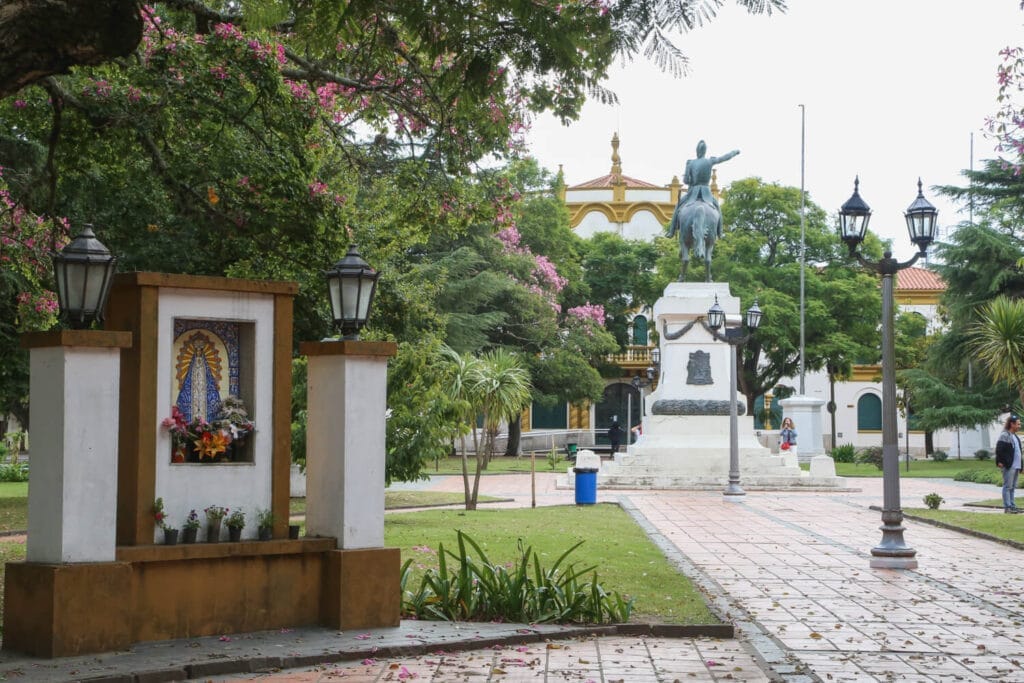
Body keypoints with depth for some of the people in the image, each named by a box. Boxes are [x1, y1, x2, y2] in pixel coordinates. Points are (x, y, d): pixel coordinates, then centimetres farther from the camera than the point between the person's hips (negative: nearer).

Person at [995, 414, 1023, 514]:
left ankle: (1012, 506, 16)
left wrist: (1020, 466, 18)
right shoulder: (1005, 436, -11)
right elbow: (999, 450, -16)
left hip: (1016, 466, 9)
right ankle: (1007, 507, -5)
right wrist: (1000, 462, -18)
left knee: (1013, 487, 12)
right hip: (1008, 466, -9)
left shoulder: (1015, 436, 18)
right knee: (1008, 487, -6)